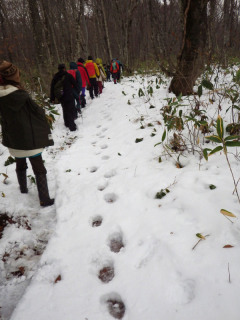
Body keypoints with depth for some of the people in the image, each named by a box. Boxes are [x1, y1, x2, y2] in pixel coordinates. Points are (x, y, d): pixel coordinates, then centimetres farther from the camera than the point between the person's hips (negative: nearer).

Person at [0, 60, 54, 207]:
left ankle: (23, 189, 43)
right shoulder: (21, 95, -21)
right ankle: (45, 199, 8)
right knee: (39, 169, 4)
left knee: (20, 165, 26)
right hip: (29, 139, -6)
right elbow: (39, 112, -12)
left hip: (13, 140, 6)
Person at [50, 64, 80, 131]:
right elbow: (75, 85, -1)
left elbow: (52, 88, 8)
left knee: (65, 110, 20)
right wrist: (78, 92, 15)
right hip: (69, 96, -4)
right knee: (71, 110, -2)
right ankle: (72, 126, -12)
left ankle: (67, 123, 31)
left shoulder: (55, 77, 6)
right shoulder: (68, 75, -5)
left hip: (61, 98, 4)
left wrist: (52, 98, 12)